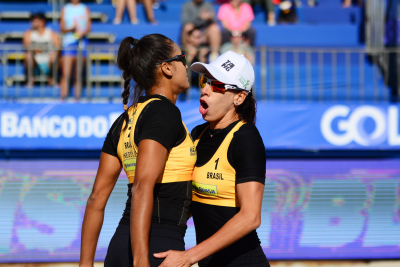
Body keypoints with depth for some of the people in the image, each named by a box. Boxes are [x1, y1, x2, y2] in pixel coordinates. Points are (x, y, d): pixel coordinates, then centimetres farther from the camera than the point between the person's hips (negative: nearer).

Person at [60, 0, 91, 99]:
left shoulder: (85, 9, 9)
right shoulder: (65, 9, 9)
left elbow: (89, 28, 5)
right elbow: (62, 28, 5)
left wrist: (82, 33, -16)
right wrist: (71, 29, -14)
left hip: (81, 42, 1)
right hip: (68, 42, -1)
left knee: (78, 74, 0)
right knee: (65, 74, -8)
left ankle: (77, 96, 2)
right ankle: (63, 97, -8)